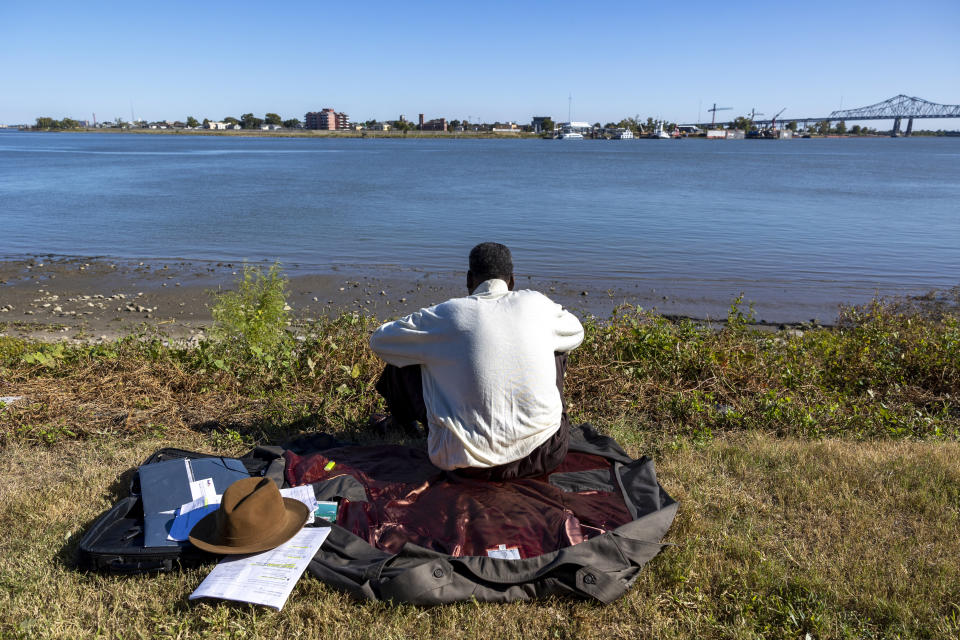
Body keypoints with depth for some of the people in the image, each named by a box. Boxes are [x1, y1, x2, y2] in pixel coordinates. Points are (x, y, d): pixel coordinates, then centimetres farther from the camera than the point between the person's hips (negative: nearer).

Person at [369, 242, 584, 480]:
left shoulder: (449, 313, -5)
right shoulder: (535, 303, 0)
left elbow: (378, 341, 10)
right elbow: (576, 334, 23)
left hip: (472, 465, -2)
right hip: (547, 454, 3)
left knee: (403, 363, 14)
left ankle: (400, 422, 45)